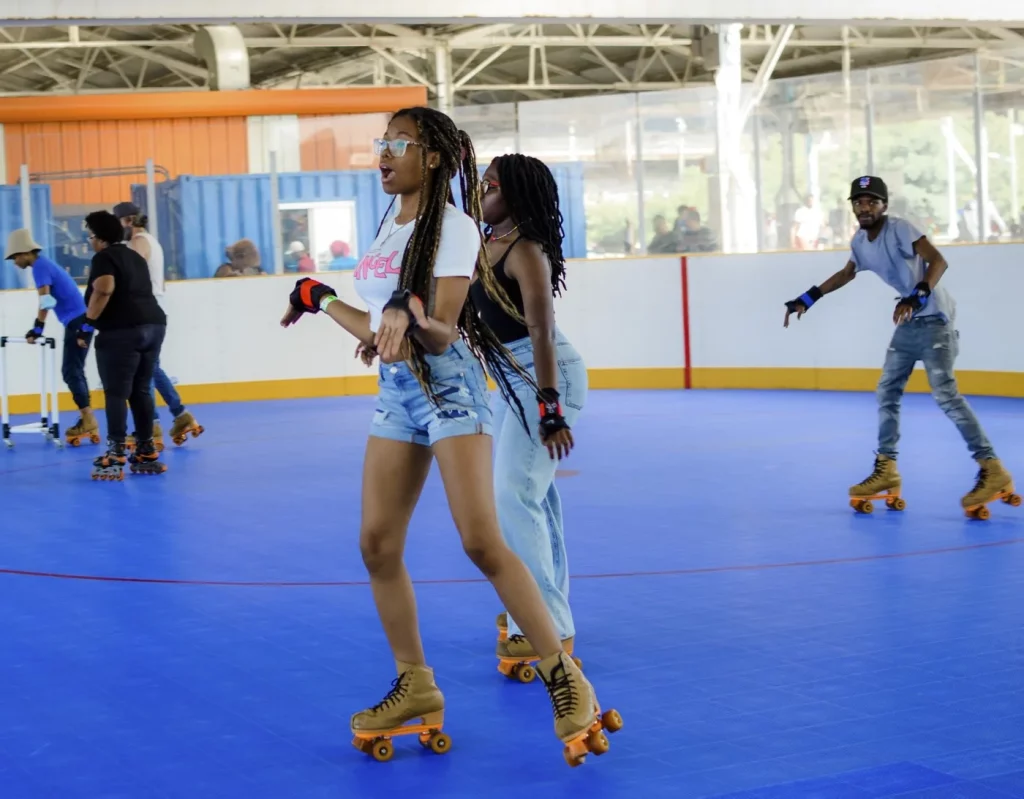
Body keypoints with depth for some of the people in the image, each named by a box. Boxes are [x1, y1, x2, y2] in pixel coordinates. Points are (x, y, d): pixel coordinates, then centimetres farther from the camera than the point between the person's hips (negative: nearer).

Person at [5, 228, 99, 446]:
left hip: (77, 321, -10)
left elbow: (45, 301, -21)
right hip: (79, 320, 10)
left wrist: (37, 328, -20)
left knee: (70, 372, -8)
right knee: (74, 371, 12)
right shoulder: (44, 263, 17)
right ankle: (88, 422, 11)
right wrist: (38, 328, 15)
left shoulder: (40, 266, -12)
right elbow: (49, 301, 18)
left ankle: (88, 421, -10)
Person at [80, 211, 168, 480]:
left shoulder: (104, 258, -4)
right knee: (141, 390, 13)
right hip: (154, 324, 8)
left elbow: (103, 290, -20)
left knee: (116, 392, -6)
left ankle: (116, 456, -10)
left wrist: (88, 324, -16)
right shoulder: (134, 257, 23)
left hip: (122, 331, -8)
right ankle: (147, 453, 13)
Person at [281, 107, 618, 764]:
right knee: (378, 544, 2)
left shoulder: (454, 227, -11)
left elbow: (441, 336, -18)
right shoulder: (389, 225, 12)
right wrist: (323, 301, 18)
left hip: (449, 388, -8)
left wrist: (412, 318, -36)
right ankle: (415, 686, 13)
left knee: (482, 542, -15)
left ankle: (566, 679, -6)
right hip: (397, 392, 8)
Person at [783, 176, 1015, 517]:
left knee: (945, 393, -18)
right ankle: (886, 469, 20)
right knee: (887, 391, 10)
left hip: (933, 318, -9)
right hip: (908, 321, 9)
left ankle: (992, 470, -19)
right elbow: (846, 274, 27)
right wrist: (808, 298, 25)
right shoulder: (860, 241, 7)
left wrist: (917, 296, -44)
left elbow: (939, 261, -30)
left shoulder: (899, 229, -17)